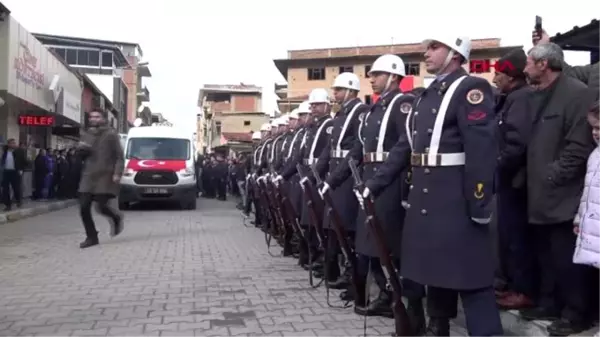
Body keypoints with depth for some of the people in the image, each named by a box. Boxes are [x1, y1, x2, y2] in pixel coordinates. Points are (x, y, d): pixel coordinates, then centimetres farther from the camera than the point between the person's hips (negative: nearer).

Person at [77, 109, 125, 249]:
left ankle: (116, 218, 23)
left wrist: (117, 173, -16)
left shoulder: (111, 135, -1)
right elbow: (82, 155, 23)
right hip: (88, 177, 5)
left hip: (105, 176, -5)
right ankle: (91, 237, 11)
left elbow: (119, 156, -4)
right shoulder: (87, 135, 16)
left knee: (102, 206, -10)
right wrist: (81, 148, 0)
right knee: (84, 208, -2)